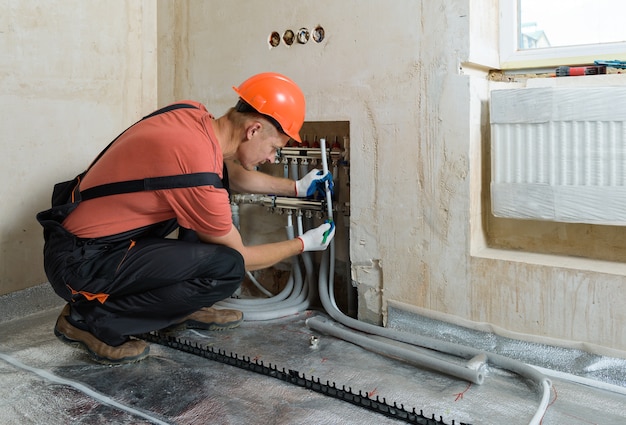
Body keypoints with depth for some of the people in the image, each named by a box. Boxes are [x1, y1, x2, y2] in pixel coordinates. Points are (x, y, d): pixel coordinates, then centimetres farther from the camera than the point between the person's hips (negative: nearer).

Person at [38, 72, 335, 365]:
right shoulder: (199, 167, -28)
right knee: (226, 267, -22)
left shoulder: (192, 113, -3)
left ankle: (183, 306, 15)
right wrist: (304, 244, 3)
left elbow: (230, 173, 20)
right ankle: (91, 319, -7)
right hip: (81, 265, -9)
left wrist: (296, 187, 21)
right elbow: (238, 258, -11)